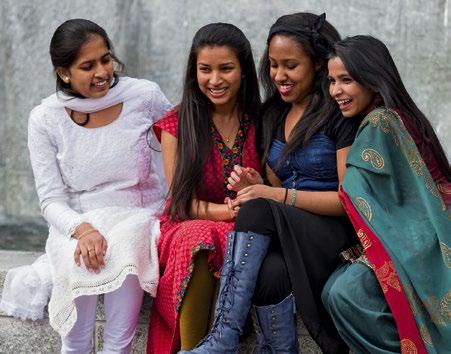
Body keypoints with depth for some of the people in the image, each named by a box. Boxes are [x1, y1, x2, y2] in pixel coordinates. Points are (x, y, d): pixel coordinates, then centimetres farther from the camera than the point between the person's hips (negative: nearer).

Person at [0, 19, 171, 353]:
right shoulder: (45, 119, -4)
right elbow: (51, 200, -5)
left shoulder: (144, 96, -5)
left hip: (140, 218, 0)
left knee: (126, 246, -35)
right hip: (78, 224, 0)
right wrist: (82, 229, -27)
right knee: (83, 259, -34)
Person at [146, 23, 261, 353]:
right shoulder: (177, 125, 2)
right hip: (190, 226, -1)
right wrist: (232, 210, -21)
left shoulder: (261, 121, 7)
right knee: (198, 240, -37)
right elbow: (183, 201, -3)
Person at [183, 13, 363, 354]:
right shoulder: (274, 114, 16)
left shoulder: (341, 115, -5)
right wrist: (255, 186, -2)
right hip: (282, 233, 5)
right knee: (268, 272, -34)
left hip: (336, 232, -4)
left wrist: (278, 196, -18)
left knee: (260, 209, -33)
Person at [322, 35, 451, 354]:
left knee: (345, 292, -28)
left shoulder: (378, 124, -12)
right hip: (420, 238, 10)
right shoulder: (399, 117, 16)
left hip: (419, 243, -10)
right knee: (334, 289, -9)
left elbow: (349, 202, -12)